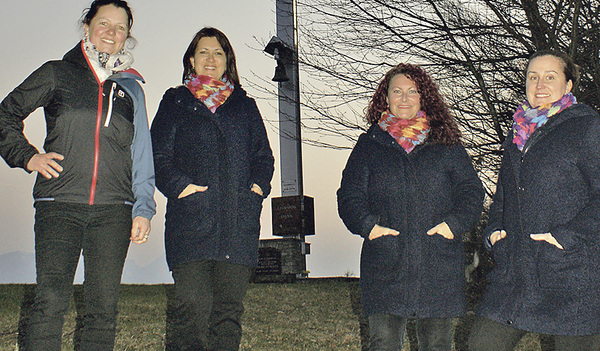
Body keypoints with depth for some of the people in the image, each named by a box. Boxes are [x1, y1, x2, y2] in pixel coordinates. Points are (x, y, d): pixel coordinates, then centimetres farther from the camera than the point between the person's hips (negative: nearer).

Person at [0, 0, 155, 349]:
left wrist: (143, 209, 9)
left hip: (114, 209, 2)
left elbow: (141, 153, 17)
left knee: (104, 308, 2)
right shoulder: (57, 75, 10)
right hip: (60, 204, -2)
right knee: (51, 301, -12)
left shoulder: (131, 88, 17)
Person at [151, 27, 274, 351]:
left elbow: (263, 156, 21)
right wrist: (178, 186, -9)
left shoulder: (245, 105, 22)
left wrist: (258, 186, 2)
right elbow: (158, 155, 7)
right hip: (190, 222, -2)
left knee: (229, 309, 2)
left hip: (239, 224, 3)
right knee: (193, 308, -11)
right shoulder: (175, 102, 15)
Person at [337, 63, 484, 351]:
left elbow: (471, 189, 9)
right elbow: (349, 195, 8)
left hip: (439, 266, 1)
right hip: (385, 266, 0)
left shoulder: (446, 144, 12)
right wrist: (368, 224, -11)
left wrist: (455, 222, -9)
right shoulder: (369, 144, 12)